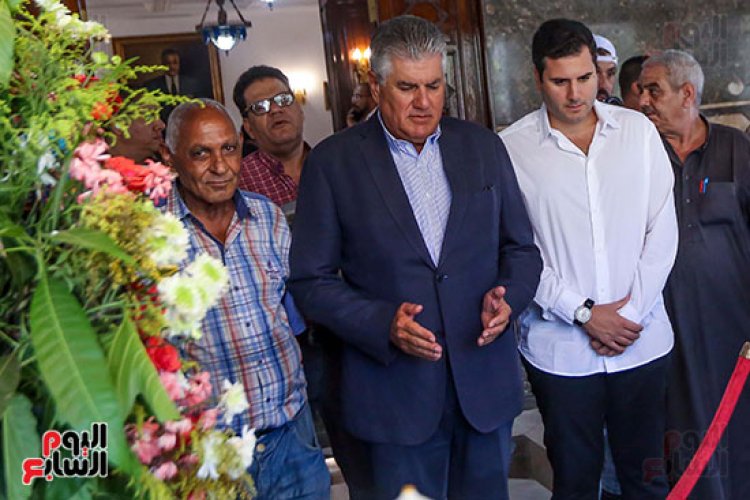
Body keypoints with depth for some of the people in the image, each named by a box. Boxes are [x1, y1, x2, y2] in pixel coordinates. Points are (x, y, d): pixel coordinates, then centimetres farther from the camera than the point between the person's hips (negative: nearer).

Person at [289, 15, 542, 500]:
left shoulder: (483, 146, 5)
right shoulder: (332, 161, -5)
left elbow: (522, 249, 9)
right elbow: (311, 281, -5)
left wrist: (507, 298, -11)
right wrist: (383, 324, -19)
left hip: (487, 383, 3)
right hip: (396, 392, -3)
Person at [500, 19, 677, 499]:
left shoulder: (639, 130, 3)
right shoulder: (512, 148, -5)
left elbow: (662, 230, 2)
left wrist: (632, 311, -6)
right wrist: (584, 313, -11)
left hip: (643, 340, 2)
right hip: (559, 347, -2)